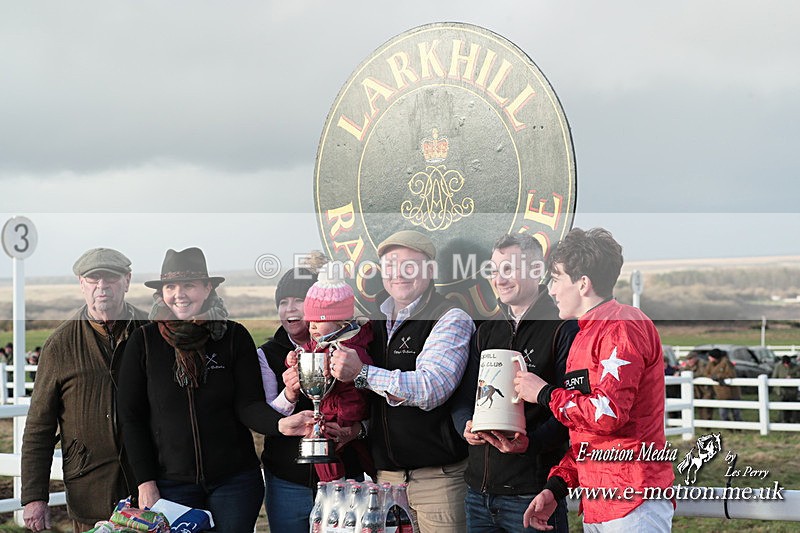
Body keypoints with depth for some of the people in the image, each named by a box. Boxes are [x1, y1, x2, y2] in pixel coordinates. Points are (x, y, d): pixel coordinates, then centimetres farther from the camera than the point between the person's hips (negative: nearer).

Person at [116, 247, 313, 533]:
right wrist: (145, 483, -3)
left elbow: (248, 404, -6)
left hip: (235, 479, 0)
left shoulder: (234, 336, -1)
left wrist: (280, 424, -27)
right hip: (172, 482, 0)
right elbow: (131, 418, 2)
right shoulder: (143, 342, -1)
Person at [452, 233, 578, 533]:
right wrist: (467, 427, -7)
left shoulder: (564, 329, -5)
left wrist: (531, 441, -26)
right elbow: (464, 399, 15)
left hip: (533, 489, -6)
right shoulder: (486, 332, 16)